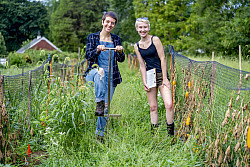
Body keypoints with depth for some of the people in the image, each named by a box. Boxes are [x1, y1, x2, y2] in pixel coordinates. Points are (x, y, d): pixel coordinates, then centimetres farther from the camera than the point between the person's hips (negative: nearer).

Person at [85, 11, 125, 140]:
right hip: (94, 72, -2)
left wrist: (120, 52, -18)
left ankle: (100, 133, 16)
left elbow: (121, 60, 4)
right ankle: (99, 103, -38)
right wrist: (98, 50, -26)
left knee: (106, 107, 1)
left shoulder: (116, 39, 11)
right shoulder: (93, 37, 5)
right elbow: (88, 56, -6)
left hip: (111, 76, 2)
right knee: (100, 72, -39)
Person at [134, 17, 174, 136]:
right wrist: (144, 82, -1)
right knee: (153, 107, 4)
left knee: (168, 105, -15)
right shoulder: (137, 46, 8)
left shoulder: (155, 40, -4)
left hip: (161, 74, -4)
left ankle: (171, 133, -4)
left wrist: (164, 78, -11)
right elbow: (142, 65, 8)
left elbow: (162, 59, -7)